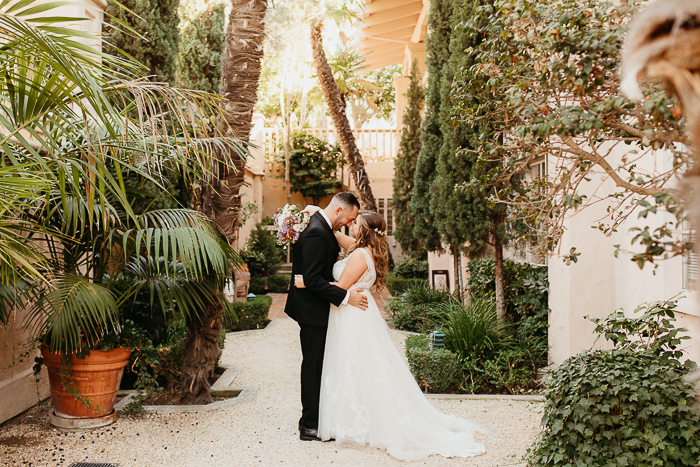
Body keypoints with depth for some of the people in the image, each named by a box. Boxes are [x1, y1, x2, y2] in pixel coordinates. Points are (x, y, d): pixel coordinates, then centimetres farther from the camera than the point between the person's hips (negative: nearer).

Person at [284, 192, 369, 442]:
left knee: (316, 364, 17)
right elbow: (312, 279, -27)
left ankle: (311, 419, 28)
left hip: (314, 307, 11)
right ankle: (310, 426, 9)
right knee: (313, 365, -2)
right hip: (311, 309, -11)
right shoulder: (316, 233, -23)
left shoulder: (320, 226, 10)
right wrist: (345, 296, -23)